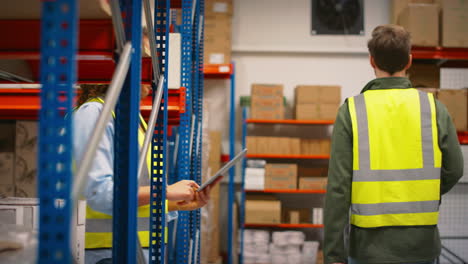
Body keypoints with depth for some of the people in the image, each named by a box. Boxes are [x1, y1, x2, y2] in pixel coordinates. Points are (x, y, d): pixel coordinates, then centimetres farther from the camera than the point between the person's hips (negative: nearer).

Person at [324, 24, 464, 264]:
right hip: (419, 244, 1)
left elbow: (338, 186, -13)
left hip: (370, 244, -1)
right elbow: (453, 170, 2)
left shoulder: (351, 111, -8)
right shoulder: (433, 108, -4)